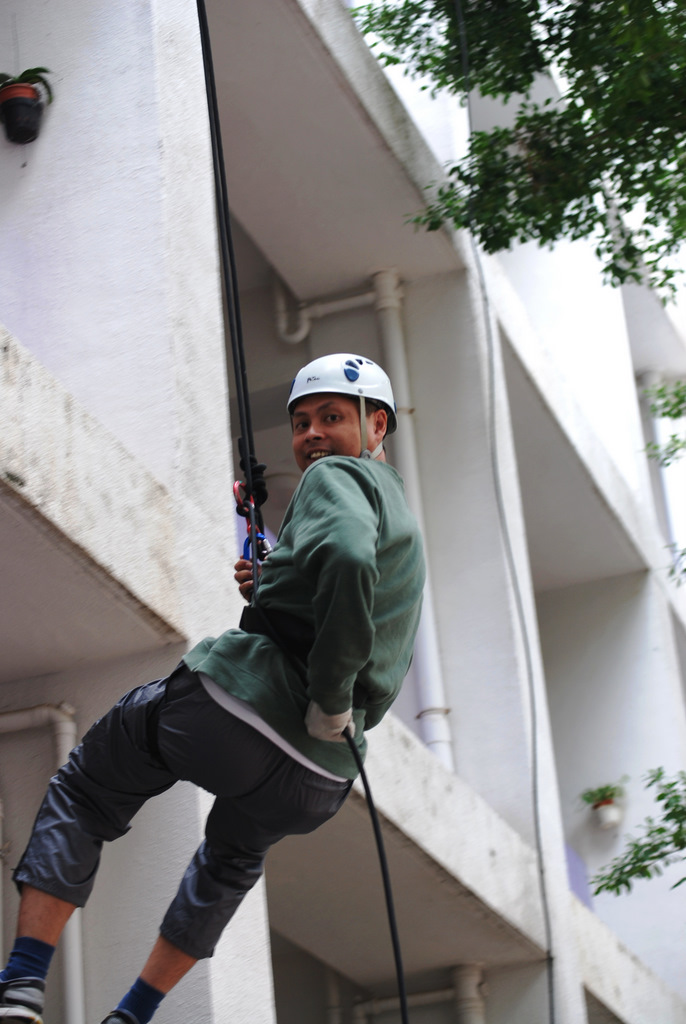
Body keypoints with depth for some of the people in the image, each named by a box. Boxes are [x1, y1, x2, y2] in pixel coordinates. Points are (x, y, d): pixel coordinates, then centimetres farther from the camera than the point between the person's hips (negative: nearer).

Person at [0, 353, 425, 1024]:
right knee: (234, 857, 37)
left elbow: (346, 559, -25)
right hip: (321, 779, 8)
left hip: (236, 699, -8)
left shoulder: (339, 476, 0)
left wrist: (329, 699, -18)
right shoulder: (407, 528, 28)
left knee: (78, 794, 15)